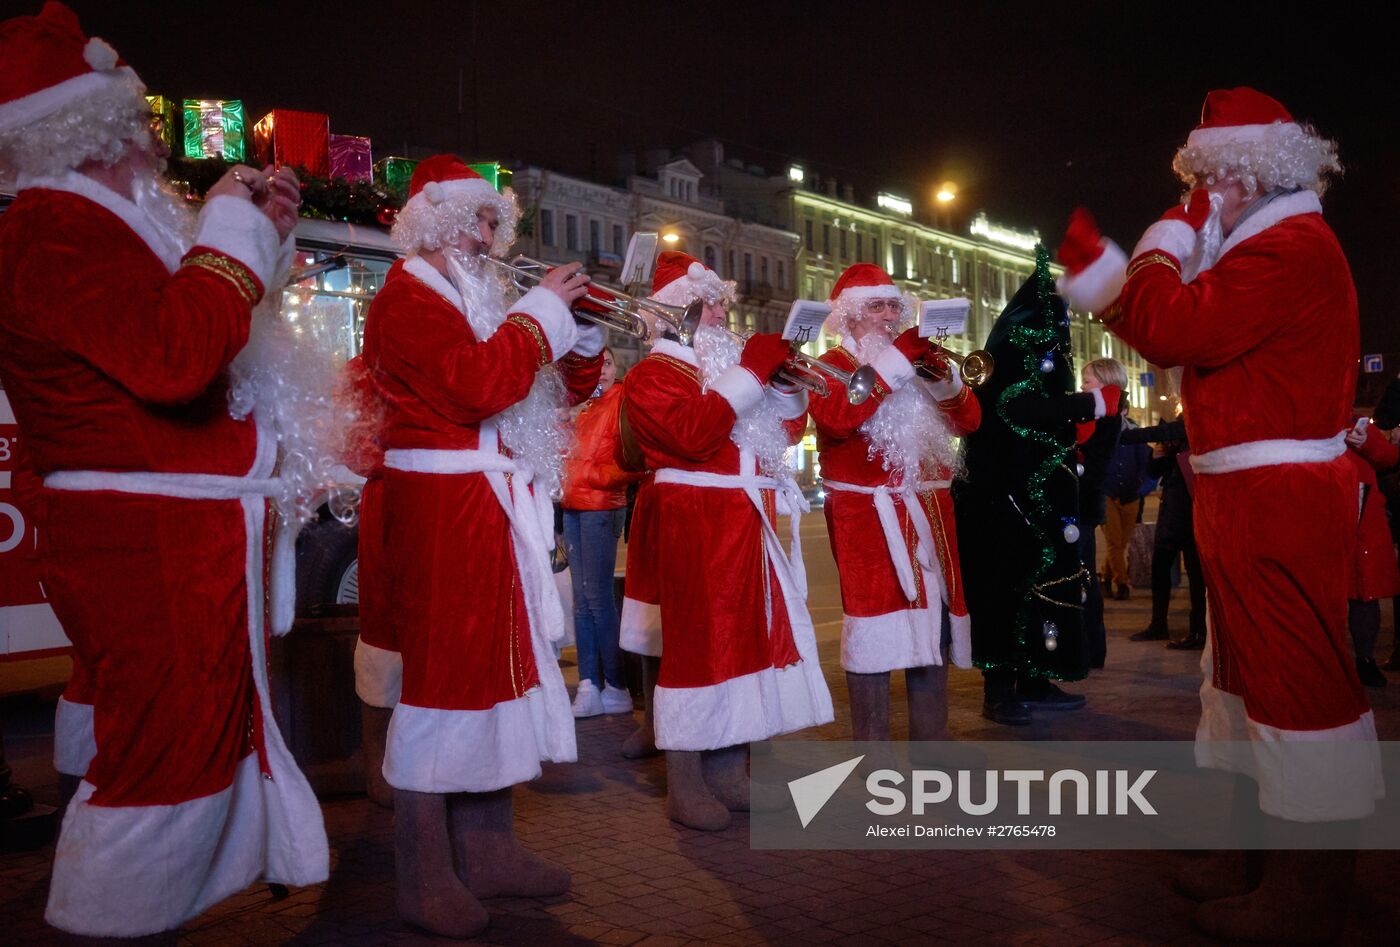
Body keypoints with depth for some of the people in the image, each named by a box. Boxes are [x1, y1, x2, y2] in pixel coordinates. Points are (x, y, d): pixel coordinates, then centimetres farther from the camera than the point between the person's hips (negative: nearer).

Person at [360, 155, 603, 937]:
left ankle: (489, 851, 23)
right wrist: (542, 310, -15)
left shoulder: (483, 301, 20)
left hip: (499, 509, 9)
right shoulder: (408, 298, -8)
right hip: (441, 510, -9)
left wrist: (580, 321, 5)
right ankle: (426, 878, 6)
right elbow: (477, 386, -25)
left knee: (497, 666, 12)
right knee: (443, 674, -5)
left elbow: (568, 386, 21)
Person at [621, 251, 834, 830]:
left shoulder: (730, 363, 21)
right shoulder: (653, 374, -4)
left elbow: (788, 429, 19)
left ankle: (729, 772, 19)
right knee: (698, 642, -7)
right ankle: (685, 785, 2)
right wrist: (751, 372, -19)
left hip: (749, 524, 8)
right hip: (696, 526, -8)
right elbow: (692, 434, -23)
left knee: (746, 637, 9)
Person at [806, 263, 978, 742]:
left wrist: (943, 376, -9)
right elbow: (835, 417, -22)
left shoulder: (917, 363, 20)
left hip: (928, 511, 7)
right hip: (867, 515, -6)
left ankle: (932, 742, 20)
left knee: (932, 622, 9)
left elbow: (970, 420, 10)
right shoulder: (832, 365, 1)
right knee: (876, 627, -8)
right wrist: (895, 361, -19)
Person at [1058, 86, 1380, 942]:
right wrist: (1095, 264, 17)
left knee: (1296, 675, -4)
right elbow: (1174, 331, 19)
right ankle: (1281, 850, 32)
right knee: (1263, 669, 18)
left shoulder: (1289, 247, -15)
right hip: (1256, 498, 11)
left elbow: (1169, 331, -25)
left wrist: (1167, 239, -9)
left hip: (1279, 505, -11)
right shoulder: (1270, 245, 19)